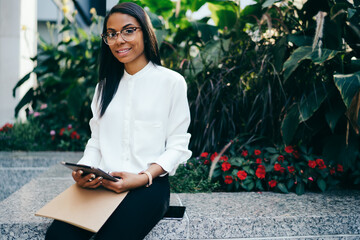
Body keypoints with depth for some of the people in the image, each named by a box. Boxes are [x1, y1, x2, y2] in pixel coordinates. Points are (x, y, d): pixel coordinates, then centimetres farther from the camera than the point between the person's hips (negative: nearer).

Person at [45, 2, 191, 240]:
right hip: (102, 184, 4)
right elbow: (96, 140, 17)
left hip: (149, 185, -4)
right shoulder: (105, 86, 20)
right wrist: (83, 170, -4)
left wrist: (144, 177, -16)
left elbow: (177, 145, -1)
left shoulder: (172, 82, 3)